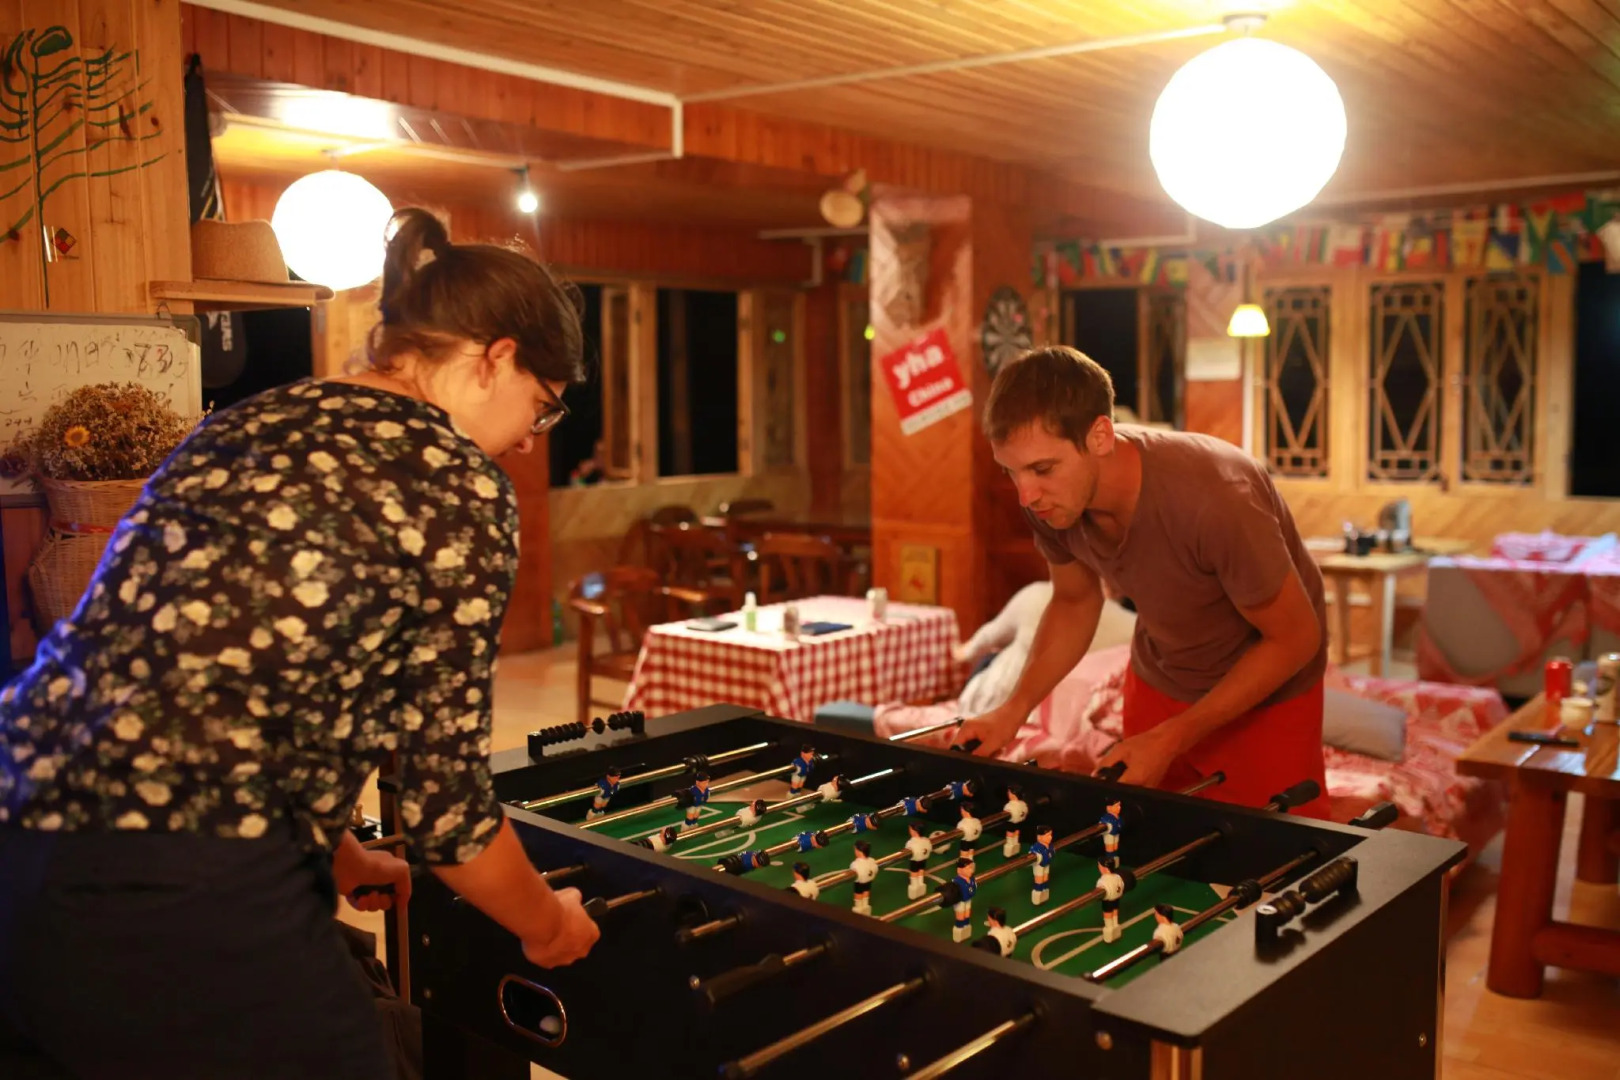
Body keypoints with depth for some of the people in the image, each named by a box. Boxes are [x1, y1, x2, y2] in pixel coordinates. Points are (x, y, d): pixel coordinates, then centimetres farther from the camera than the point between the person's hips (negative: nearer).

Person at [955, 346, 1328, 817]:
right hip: (1158, 680, 5)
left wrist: (1172, 739, -24)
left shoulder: (1212, 499, -37)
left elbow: (1295, 637, -23)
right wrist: (1014, 709, -12)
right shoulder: (1050, 501, -20)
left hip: (1264, 694, -4)